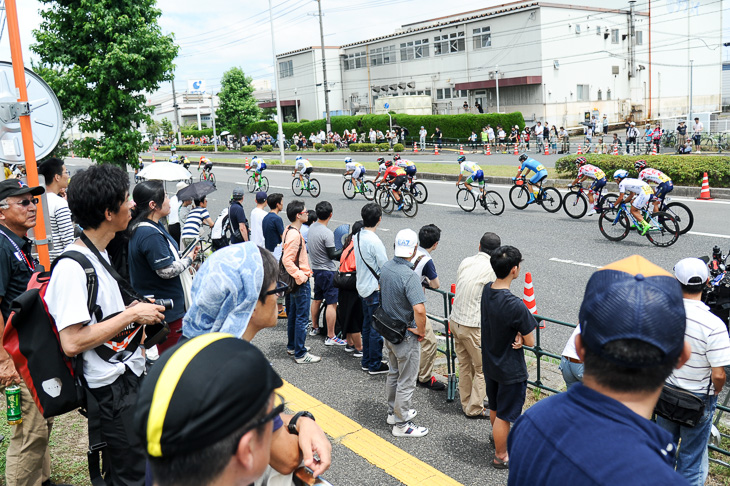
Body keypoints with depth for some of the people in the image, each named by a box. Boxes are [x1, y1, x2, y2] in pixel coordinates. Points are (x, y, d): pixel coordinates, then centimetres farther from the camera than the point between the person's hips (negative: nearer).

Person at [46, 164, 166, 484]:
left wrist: (135, 310, 9)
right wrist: (131, 315, -21)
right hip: (113, 389, -9)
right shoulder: (72, 267, -22)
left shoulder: (98, 254, 10)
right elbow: (72, 343, -27)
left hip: (129, 378, 9)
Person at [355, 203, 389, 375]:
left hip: (362, 287, 9)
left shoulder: (357, 237, 3)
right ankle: (375, 365, 12)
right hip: (375, 290, -9)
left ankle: (366, 361, 28)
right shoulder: (374, 241, -23)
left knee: (367, 325, 18)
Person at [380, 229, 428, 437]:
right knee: (407, 381, 6)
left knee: (394, 373, 25)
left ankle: (394, 411, 40)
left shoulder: (386, 267, -3)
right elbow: (419, 309, -38)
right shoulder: (409, 276, -29)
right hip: (406, 335, -8)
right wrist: (421, 331, -20)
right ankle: (401, 424, 18)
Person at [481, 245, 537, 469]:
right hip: (510, 370, -8)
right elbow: (530, 341, -21)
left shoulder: (486, 291, -8)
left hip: (489, 363, 8)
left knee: (495, 407, 28)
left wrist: (516, 335, -14)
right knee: (504, 415, 12)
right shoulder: (515, 305, -33)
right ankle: (501, 456, 31)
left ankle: (498, 439, 52)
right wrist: (521, 337, -3)